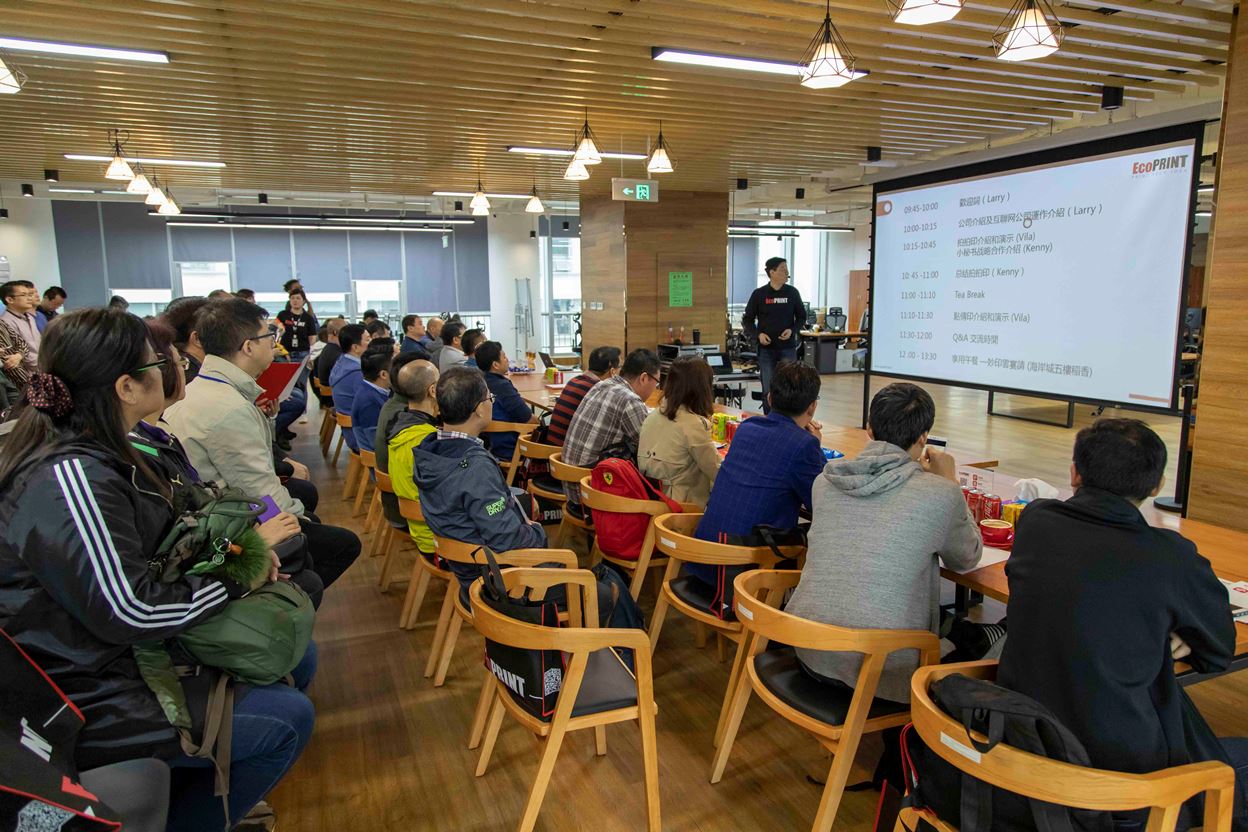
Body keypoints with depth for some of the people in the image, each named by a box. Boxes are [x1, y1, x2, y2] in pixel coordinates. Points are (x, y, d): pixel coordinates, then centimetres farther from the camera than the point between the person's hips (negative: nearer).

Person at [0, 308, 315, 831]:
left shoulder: (96, 453, 3)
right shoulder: (69, 481, -28)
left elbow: (158, 544, 14)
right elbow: (131, 612, -28)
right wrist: (235, 577, -15)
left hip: (123, 653, 10)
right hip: (84, 698, -10)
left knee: (293, 659, 10)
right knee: (288, 719, -12)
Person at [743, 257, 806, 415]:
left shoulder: (792, 292, 2)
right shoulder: (759, 294, -2)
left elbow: (801, 317, 11)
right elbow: (747, 320, 5)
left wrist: (792, 330, -8)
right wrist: (758, 334, -12)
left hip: (788, 348, 1)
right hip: (766, 348, 0)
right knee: (768, 390, 5)